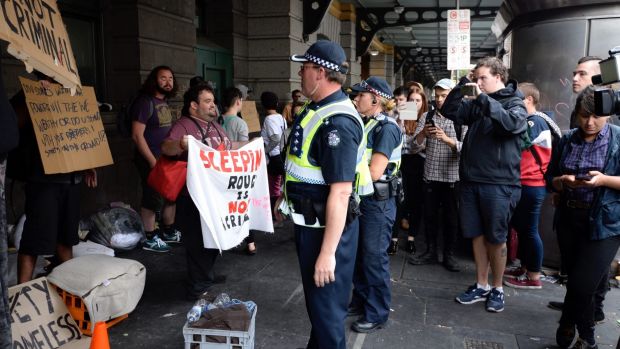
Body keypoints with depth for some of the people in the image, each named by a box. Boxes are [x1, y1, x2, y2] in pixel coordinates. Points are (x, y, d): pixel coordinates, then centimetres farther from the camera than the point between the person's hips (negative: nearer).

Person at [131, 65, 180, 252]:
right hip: (151, 161, -9)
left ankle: (168, 231, 31)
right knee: (153, 199, 0)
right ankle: (149, 238, 13)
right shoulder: (145, 102, -15)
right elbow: (137, 135, -20)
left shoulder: (165, 102, 10)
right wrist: (153, 161, -21)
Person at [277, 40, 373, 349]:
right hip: (310, 222, 10)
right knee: (314, 299, 26)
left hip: (327, 227, -10)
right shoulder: (317, 109, 7)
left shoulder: (337, 122, -26)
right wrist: (286, 197, 28)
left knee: (326, 306, 6)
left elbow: (340, 192, -30)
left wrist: (328, 252, -30)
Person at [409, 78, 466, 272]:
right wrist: (423, 133, -24)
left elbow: (465, 147, -12)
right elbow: (416, 143, -3)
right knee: (430, 215, 9)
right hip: (430, 175, 2)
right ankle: (430, 252, 22)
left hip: (452, 176, -2)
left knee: (451, 217, 6)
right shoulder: (427, 116, 5)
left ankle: (449, 255, 18)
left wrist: (447, 139, -28)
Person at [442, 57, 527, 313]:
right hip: (471, 180, 5)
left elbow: (512, 123, -23)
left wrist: (485, 99, -23)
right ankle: (481, 286, 25)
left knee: (496, 238, 5)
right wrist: (460, 87, -4)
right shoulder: (476, 103, 11)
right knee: (477, 235, 12)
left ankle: (497, 289, 21)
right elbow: (449, 111, 7)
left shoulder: (515, 103, -3)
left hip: (499, 183, -5)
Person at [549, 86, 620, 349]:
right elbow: (550, 178, 9)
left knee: (582, 285, -9)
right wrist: (563, 181, -12)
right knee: (576, 280, 16)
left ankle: (568, 327, 21)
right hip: (569, 220, 5)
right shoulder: (567, 140, 5)